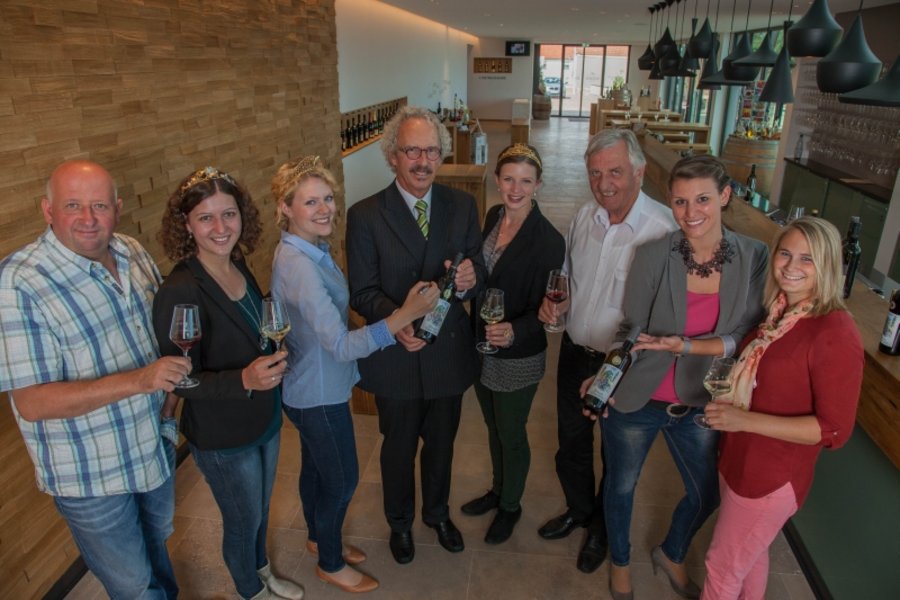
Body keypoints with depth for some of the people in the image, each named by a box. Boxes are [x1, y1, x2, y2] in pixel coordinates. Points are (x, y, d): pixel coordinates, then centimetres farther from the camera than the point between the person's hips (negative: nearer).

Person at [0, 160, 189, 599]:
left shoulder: (132, 253, -5)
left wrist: (175, 368, -8)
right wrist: (137, 380, -35)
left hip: (155, 443, 6)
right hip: (91, 474, -6)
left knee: (158, 542, 32)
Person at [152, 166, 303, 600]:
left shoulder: (238, 267, -5)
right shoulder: (178, 292, -27)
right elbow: (180, 381, -22)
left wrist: (272, 363, -3)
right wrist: (245, 380, -35)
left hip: (265, 418, 6)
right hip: (222, 437, -6)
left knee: (260, 511, 27)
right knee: (243, 522, 18)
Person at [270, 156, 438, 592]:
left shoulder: (310, 250, -1)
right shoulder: (299, 265, -31)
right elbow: (342, 346, -34)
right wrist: (405, 315, -39)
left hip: (314, 388, 9)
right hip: (319, 395, -9)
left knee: (315, 467, 26)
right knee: (342, 480, 10)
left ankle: (319, 538, 50)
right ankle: (330, 564, 35)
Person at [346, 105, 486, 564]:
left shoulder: (462, 206, -4)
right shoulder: (365, 215, -13)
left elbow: (478, 273, -1)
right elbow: (362, 292, -12)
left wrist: (470, 279, -26)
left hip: (449, 351, 3)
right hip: (396, 357, -2)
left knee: (441, 442, 23)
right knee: (398, 447, 20)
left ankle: (437, 513, 52)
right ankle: (400, 522, 48)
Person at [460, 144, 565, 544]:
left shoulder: (548, 240, -22)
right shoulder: (493, 217, -2)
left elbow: (544, 309, -20)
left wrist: (513, 331, -35)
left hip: (518, 357, -6)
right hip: (481, 346, 6)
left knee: (511, 436, 15)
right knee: (493, 428, 25)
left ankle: (510, 507, 41)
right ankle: (498, 490, 50)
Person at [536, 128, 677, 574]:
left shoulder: (665, 229, -23)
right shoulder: (583, 216, -4)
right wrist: (556, 300, -9)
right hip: (574, 352, 5)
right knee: (571, 443, 24)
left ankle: (603, 529, 47)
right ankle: (579, 509, 53)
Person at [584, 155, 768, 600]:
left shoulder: (753, 257, -11)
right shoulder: (653, 255, -18)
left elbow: (744, 336, -12)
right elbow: (631, 331, -11)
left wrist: (685, 346, -26)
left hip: (699, 405, 3)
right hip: (636, 400, -3)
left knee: (705, 495, 23)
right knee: (621, 486, 18)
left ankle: (671, 555, 56)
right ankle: (620, 562, 51)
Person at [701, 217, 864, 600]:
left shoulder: (835, 333, -23)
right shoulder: (779, 311, 0)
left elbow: (834, 430, -22)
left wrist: (743, 420, -27)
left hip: (772, 477, -7)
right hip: (738, 458, 7)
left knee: (723, 568, 11)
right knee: (749, 554, 27)